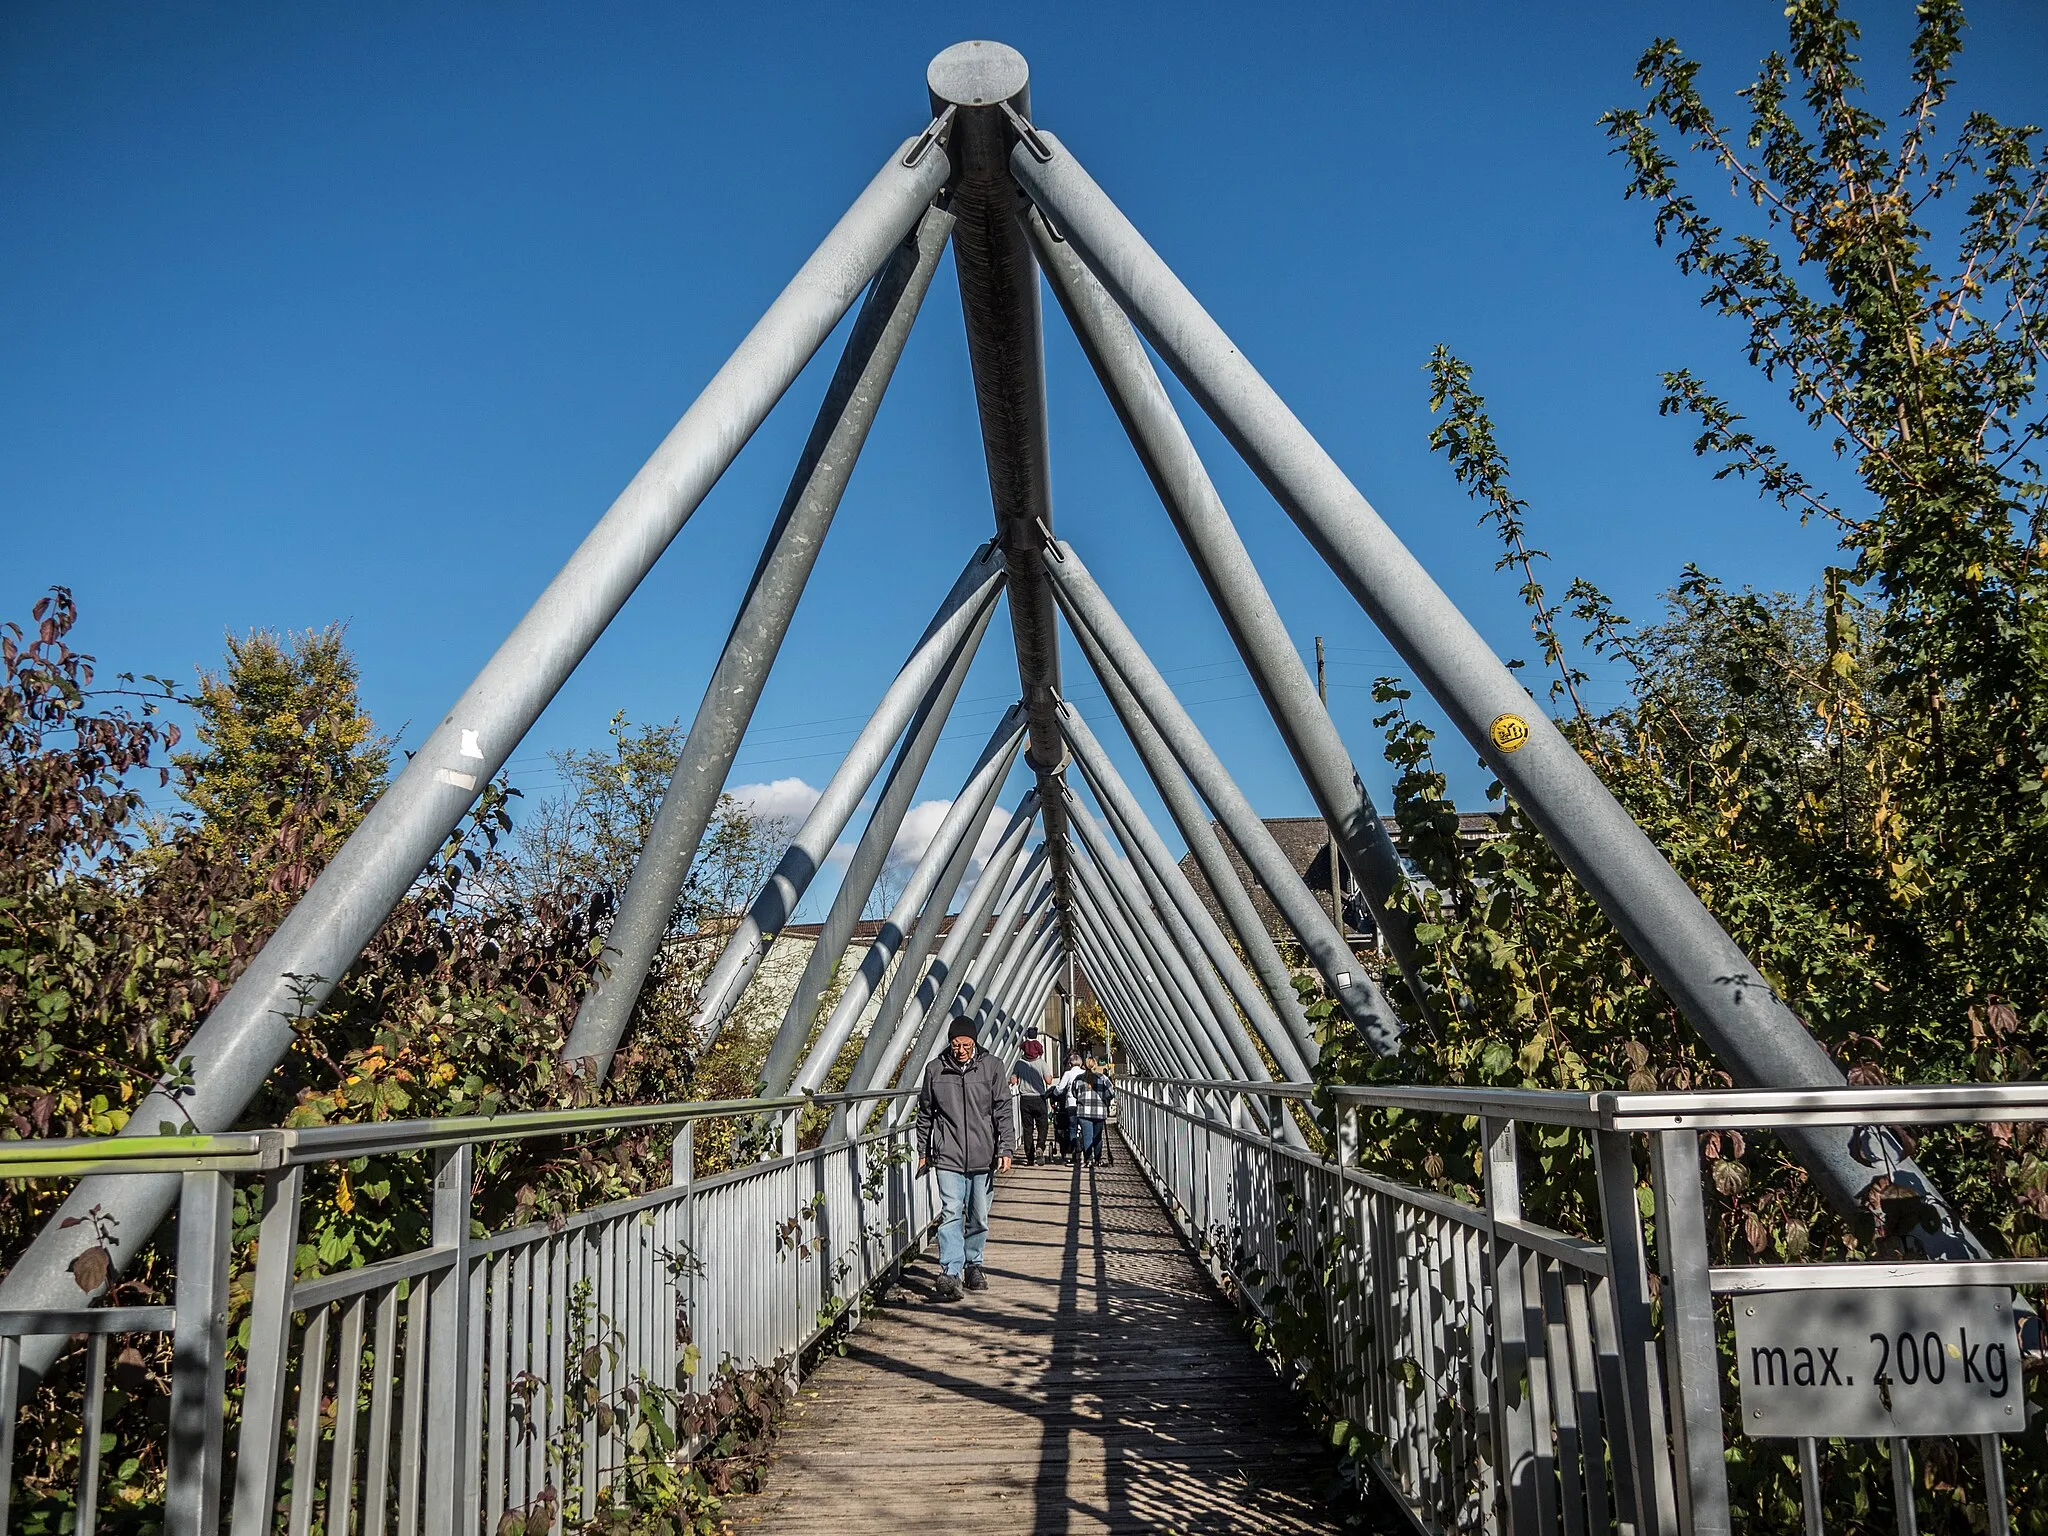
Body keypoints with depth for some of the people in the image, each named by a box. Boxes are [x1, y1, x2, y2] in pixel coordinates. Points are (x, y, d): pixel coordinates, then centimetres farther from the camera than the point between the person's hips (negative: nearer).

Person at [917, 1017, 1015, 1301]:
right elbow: (925, 1114, 12)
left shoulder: (990, 1067, 0)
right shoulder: (935, 1070, 2)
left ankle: (973, 1265, 27)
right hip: (948, 1157, -1)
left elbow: (1003, 1111, 2)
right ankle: (950, 1273, -16)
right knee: (950, 1213, -12)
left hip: (983, 1157, 1)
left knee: (979, 1216, 10)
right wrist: (923, 1152, 14)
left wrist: (1005, 1149, -4)